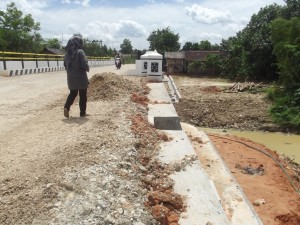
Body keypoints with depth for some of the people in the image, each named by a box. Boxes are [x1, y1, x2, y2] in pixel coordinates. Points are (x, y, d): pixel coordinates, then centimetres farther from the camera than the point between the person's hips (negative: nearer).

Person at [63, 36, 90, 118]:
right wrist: (87, 69, 0)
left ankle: (66, 107, -2)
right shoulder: (80, 52, -15)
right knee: (83, 95, 7)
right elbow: (85, 65, -21)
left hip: (71, 78, 5)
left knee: (72, 93, 18)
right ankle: (82, 112, 13)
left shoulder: (67, 53, 5)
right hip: (81, 77, -5)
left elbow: (65, 64, 14)